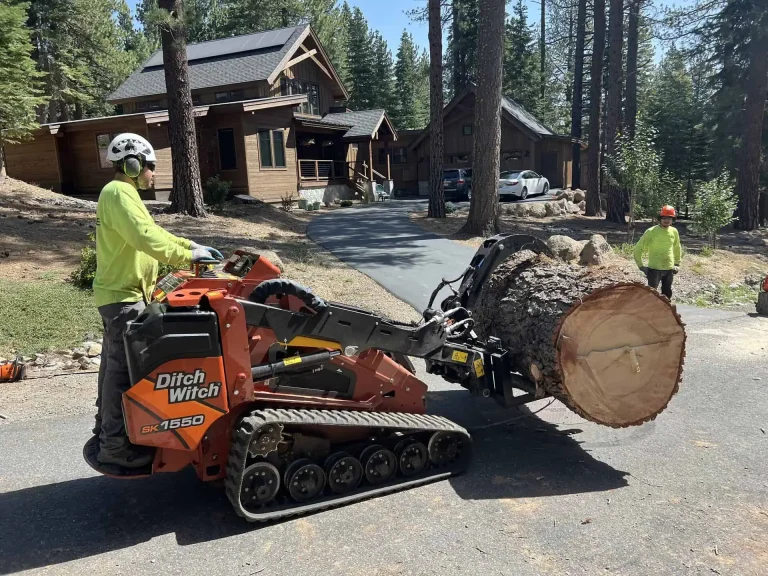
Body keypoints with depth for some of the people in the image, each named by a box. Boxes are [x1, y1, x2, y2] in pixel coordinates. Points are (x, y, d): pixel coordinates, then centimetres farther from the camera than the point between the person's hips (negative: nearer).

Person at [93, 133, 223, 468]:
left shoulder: (121, 194, 18)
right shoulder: (119, 193, -17)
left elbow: (153, 231, 20)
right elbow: (145, 238, -30)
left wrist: (191, 245, 13)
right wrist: (187, 257, -26)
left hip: (118, 292, 11)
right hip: (123, 295, -11)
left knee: (114, 363, 20)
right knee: (123, 369, -7)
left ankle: (106, 427, 34)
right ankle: (115, 445, 0)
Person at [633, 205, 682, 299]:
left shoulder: (674, 231, 3)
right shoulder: (651, 231, -12)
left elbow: (677, 248, 21)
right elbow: (638, 248, -8)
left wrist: (677, 264, 17)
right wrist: (640, 266, -8)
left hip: (669, 269, 5)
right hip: (654, 269, -5)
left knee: (667, 295, 14)